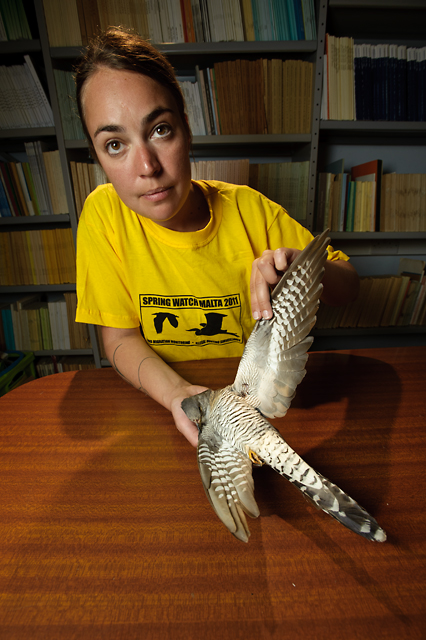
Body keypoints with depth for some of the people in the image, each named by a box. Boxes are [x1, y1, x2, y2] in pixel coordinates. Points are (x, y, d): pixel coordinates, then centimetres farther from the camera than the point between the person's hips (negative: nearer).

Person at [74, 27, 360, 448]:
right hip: (154, 397, 2)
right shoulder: (104, 215, -11)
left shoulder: (248, 209, -11)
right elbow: (120, 337, -8)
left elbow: (347, 288, -2)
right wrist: (176, 392, -26)